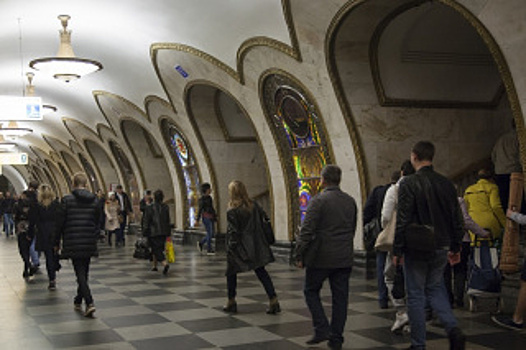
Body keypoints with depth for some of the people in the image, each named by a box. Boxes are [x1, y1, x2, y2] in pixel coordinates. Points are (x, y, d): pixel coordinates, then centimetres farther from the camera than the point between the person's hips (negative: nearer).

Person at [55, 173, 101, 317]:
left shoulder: (67, 200, -8)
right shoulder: (94, 200, 4)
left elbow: (60, 223, -5)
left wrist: (57, 242, 5)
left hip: (73, 243, -4)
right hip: (89, 243, 4)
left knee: (80, 273, -4)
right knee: (84, 272, 16)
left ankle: (89, 303, -18)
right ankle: (78, 301, 29)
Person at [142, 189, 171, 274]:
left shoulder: (150, 208, -10)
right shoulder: (166, 207, 3)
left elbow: (146, 222, -8)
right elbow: (168, 221, 7)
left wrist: (145, 234, -2)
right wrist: (168, 233, 13)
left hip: (153, 233, -5)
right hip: (163, 232, 5)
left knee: (157, 250, -5)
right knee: (158, 249, 20)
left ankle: (165, 264, -27)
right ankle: (155, 266, 27)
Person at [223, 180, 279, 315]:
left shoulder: (232, 211, -16)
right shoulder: (254, 206, 1)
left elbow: (232, 232, -15)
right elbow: (263, 218, 9)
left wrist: (230, 248, -6)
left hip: (239, 248, -5)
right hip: (255, 246, 5)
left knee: (231, 273, 13)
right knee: (261, 271, 8)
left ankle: (231, 303, 21)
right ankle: (273, 301, 2)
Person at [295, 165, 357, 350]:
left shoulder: (318, 201, -12)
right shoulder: (350, 201, 8)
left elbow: (306, 231, -15)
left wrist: (299, 255, -7)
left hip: (321, 257, -5)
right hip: (344, 258, 5)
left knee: (311, 291, 12)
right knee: (340, 297, 9)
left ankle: (322, 329, 1)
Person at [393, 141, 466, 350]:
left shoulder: (409, 183, -11)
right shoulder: (446, 184, 5)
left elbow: (402, 220, -14)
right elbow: (456, 219, 9)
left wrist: (397, 250, -7)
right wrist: (455, 247, 18)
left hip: (416, 248, -5)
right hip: (441, 247, 5)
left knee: (416, 295, 5)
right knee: (434, 289, 20)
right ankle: (453, 329, 1)